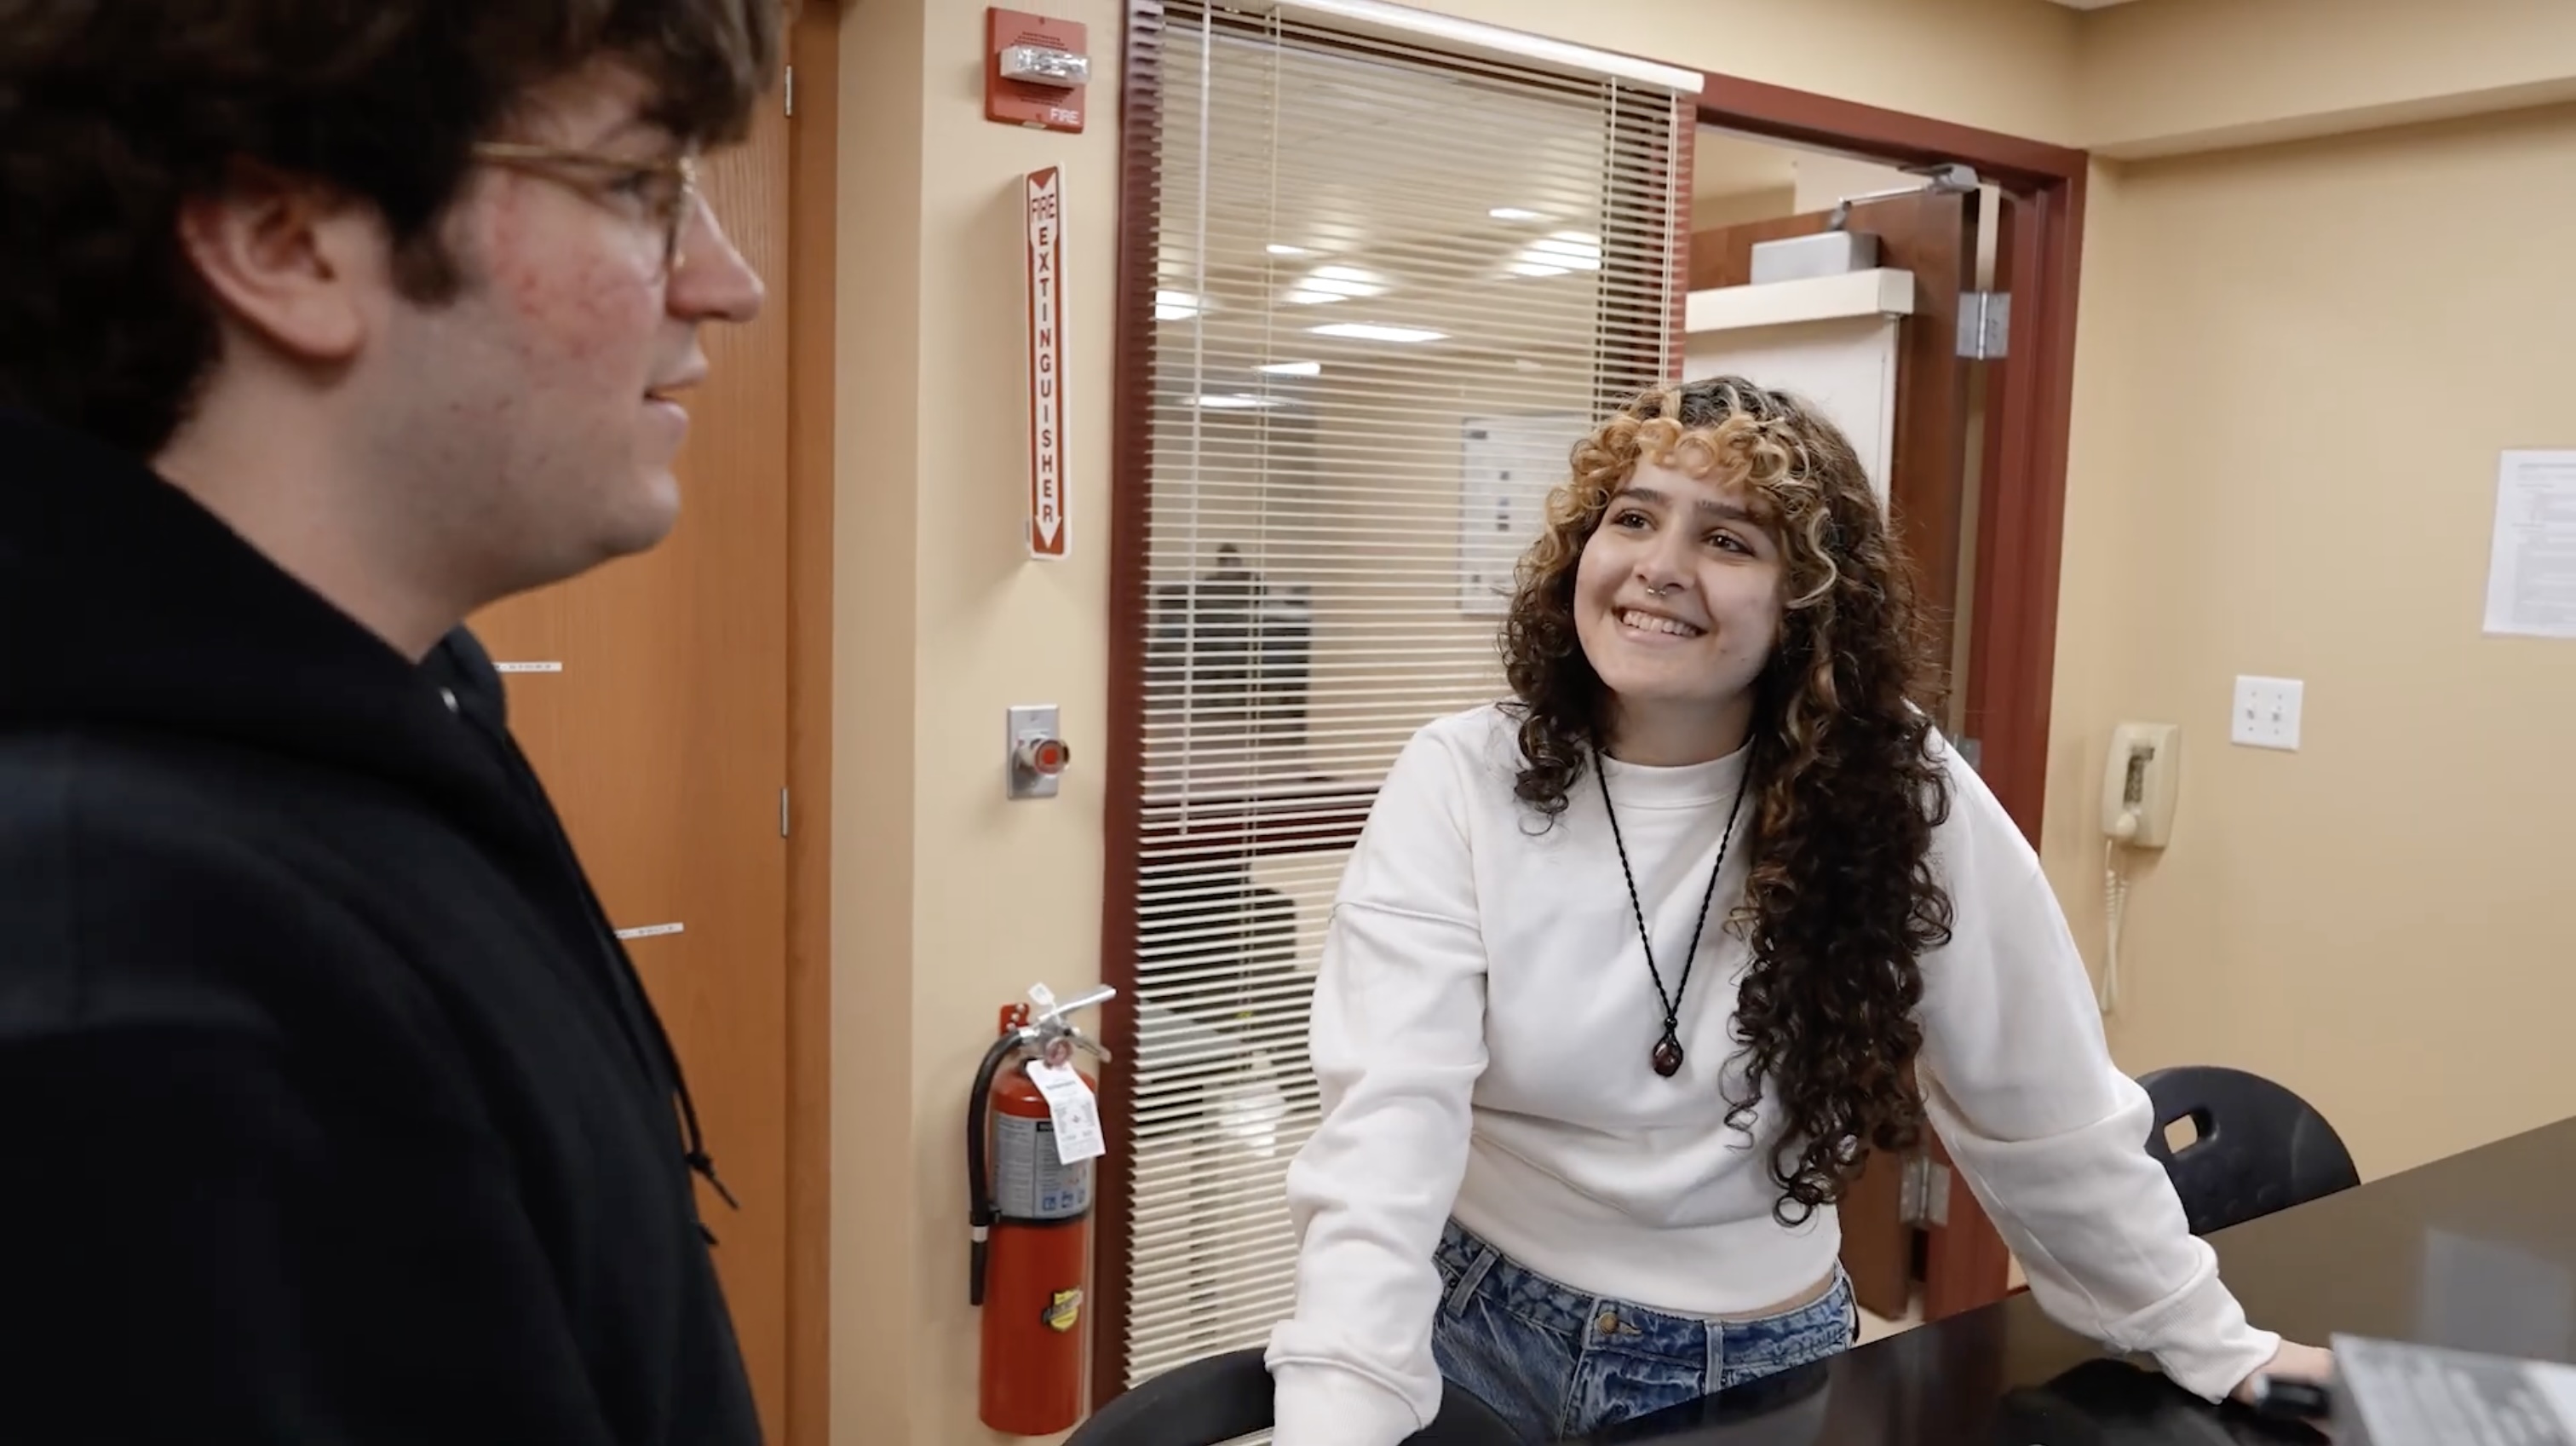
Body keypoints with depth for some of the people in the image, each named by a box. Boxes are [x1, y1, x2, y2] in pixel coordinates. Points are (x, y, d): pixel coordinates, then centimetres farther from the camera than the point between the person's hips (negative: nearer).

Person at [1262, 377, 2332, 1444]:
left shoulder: (1896, 788, -13)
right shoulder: (1457, 783, -16)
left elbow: (2043, 1113, -3)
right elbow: (1387, 1128, -26)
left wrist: (2213, 1346, 3)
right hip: (1479, 1333, -1)